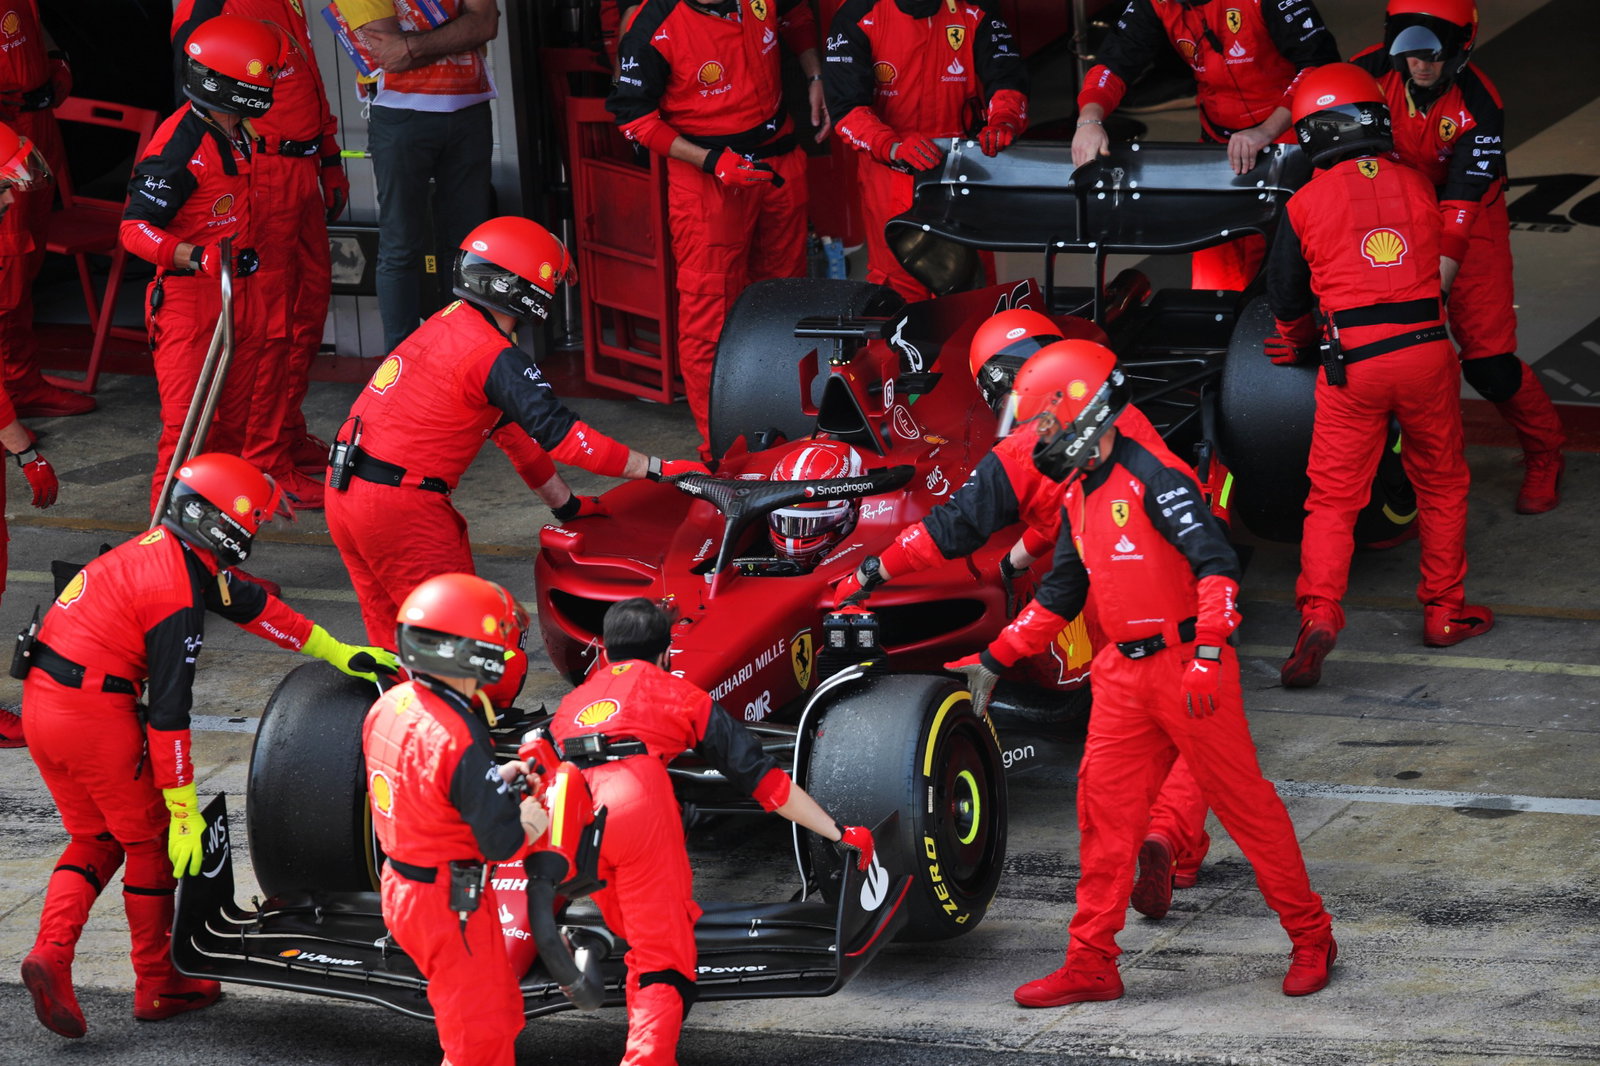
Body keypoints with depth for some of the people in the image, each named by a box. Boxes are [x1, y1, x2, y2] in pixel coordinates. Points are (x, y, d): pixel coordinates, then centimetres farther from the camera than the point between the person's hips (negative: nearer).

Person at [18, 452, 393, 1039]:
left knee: (95, 838, 19)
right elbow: (169, 712, -19)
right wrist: (185, 809, -14)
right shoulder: (177, 596, -19)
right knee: (150, 839, 8)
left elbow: (250, 604, 20)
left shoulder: (164, 548, 10)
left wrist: (339, 653, 24)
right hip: (95, 713, -9)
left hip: (41, 702, 9)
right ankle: (158, 986, 18)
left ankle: (50, 954, -1)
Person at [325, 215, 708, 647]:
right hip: (398, 505, -9)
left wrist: (565, 503, 23)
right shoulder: (495, 356, -16)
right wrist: (658, 469, -19)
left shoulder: (451, 322, 13)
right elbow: (559, 434, -22)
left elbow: (511, 424, 20)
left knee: (392, 632, 15)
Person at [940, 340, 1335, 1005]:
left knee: (1241, 800, -1)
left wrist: (1208, 651, -32)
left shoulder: (1152, 476, -15)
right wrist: (996, 659, 24)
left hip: (1187, 665, -8)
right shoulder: (1078, 495, 13)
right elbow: (1059, 594, 24)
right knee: (1105, 808, 6)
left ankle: (1310, 938, 11)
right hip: (1124, 673, 8)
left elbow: (1215, 562, -24)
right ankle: (1091, 965, 12)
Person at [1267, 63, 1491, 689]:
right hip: (1427, 344, 2)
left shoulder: (1306, 203, 2)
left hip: (1354, 358, -2)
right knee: (1441, 484, 19)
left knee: (1333, 498, 5)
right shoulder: (1416, 185, 9)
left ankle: (1318, 614, -12)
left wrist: (1301, 347, 35)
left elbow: (1286, 298, 13)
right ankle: (1445, 611, 25)